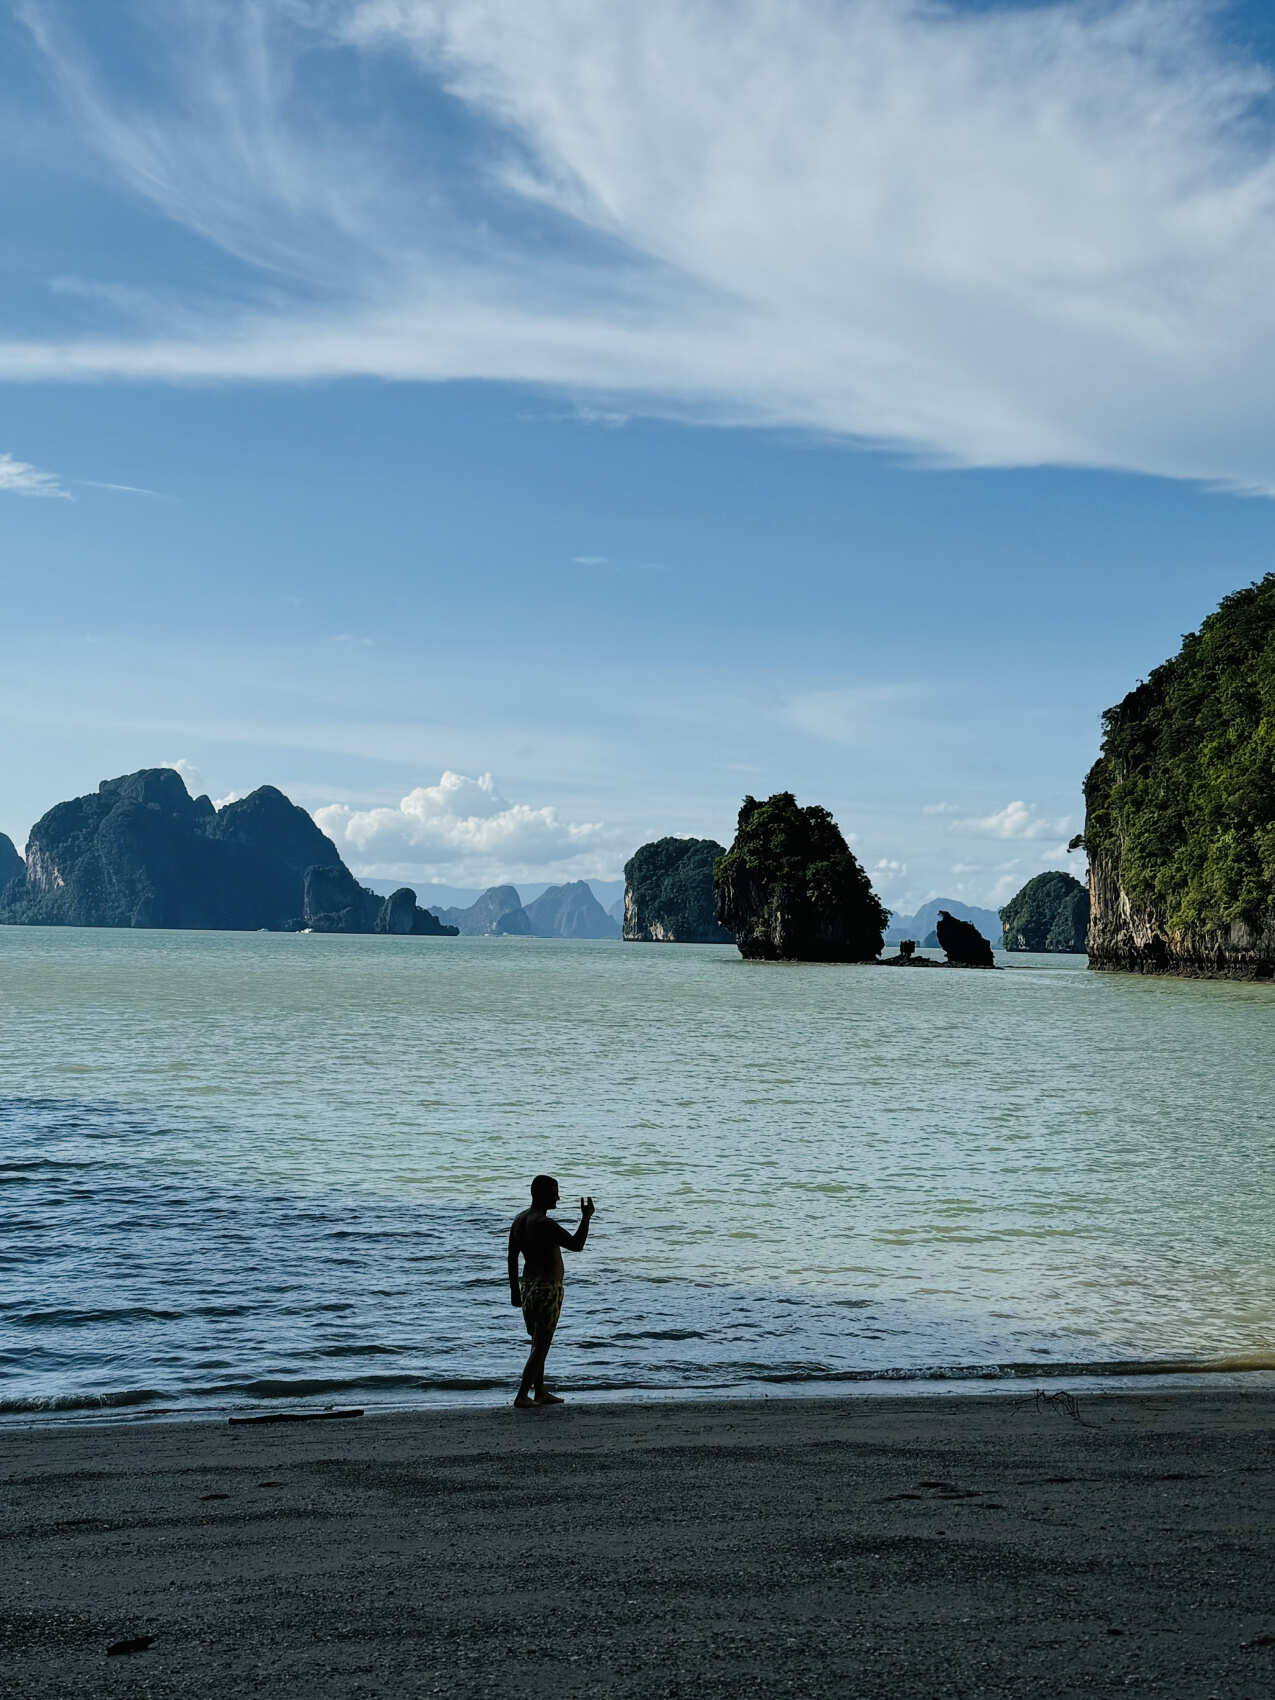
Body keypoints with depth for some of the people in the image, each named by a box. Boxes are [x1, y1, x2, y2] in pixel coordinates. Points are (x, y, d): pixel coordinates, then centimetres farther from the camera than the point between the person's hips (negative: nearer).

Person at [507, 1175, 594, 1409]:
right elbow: (576, 1245, -27)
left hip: (528, 1286, 9)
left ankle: (540, 1392, 29)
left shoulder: (519, 1220, 6)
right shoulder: (544, 1224, -22)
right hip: (548, 1290, -9)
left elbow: (512, 1257, 11)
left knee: (539, 1343, 20)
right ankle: (522, 1397, -3)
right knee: (541, 1346, -2)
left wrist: (515, 1290, 17)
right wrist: (586, 1218, -14)